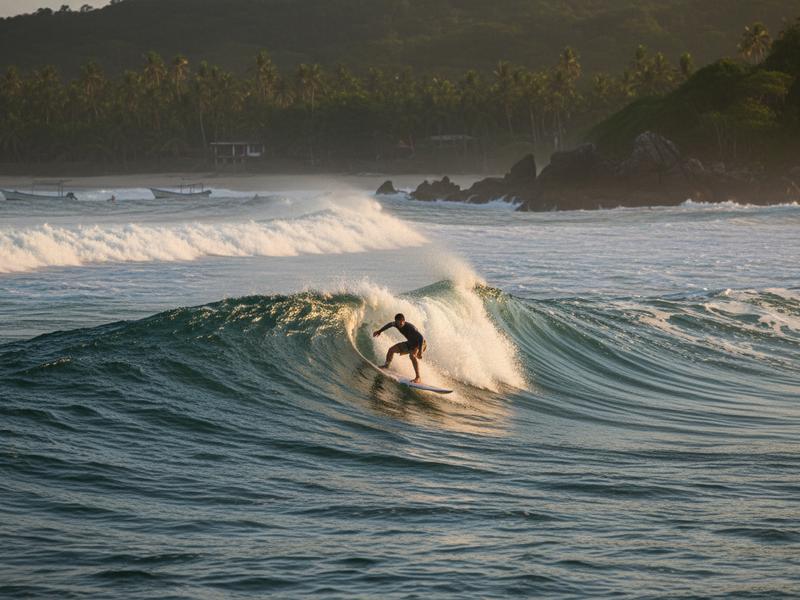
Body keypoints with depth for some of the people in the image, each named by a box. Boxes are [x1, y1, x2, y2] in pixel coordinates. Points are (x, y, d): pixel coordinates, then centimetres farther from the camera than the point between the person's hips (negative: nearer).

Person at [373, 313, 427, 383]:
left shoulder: (410, 328, -34)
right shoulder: (396, 324, -12)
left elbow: (421, 338, -41)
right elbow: (390, 324, 13)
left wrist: (420, 352, -49)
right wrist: (380, 331, 21)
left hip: (420, 344, -8)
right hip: (410, 343, 8)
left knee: (412, 355, -36)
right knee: (392, 349, 5)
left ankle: (417, 378, -37)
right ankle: (386, 366, 29)